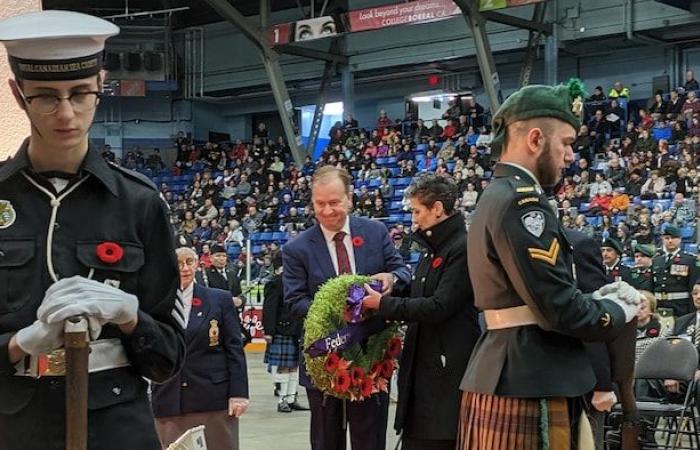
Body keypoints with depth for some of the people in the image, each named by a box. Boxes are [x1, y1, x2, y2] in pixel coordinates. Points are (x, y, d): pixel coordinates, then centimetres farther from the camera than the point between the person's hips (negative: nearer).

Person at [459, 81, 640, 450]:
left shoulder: (496, 197, 15)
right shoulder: (522, 202, -17)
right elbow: (558, 310, -21)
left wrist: (596, 299, 9)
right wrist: (618, 311, -4)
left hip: (507, 374, 10)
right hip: (530, 385, -10)